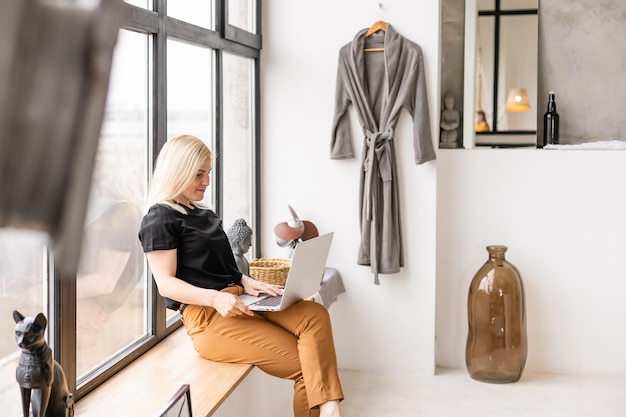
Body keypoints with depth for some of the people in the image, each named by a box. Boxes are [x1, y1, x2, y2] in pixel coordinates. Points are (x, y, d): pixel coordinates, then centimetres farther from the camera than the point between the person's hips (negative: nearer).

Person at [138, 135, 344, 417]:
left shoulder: (204, 214, 23)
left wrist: (246, 282, 3)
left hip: (237, 301, 8)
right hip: (207, 315, -7)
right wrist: (215, 298, -25)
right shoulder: (160, 219, -3)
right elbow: (166, 283, -10)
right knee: (304, 364, -19)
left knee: (315, 315, -22)